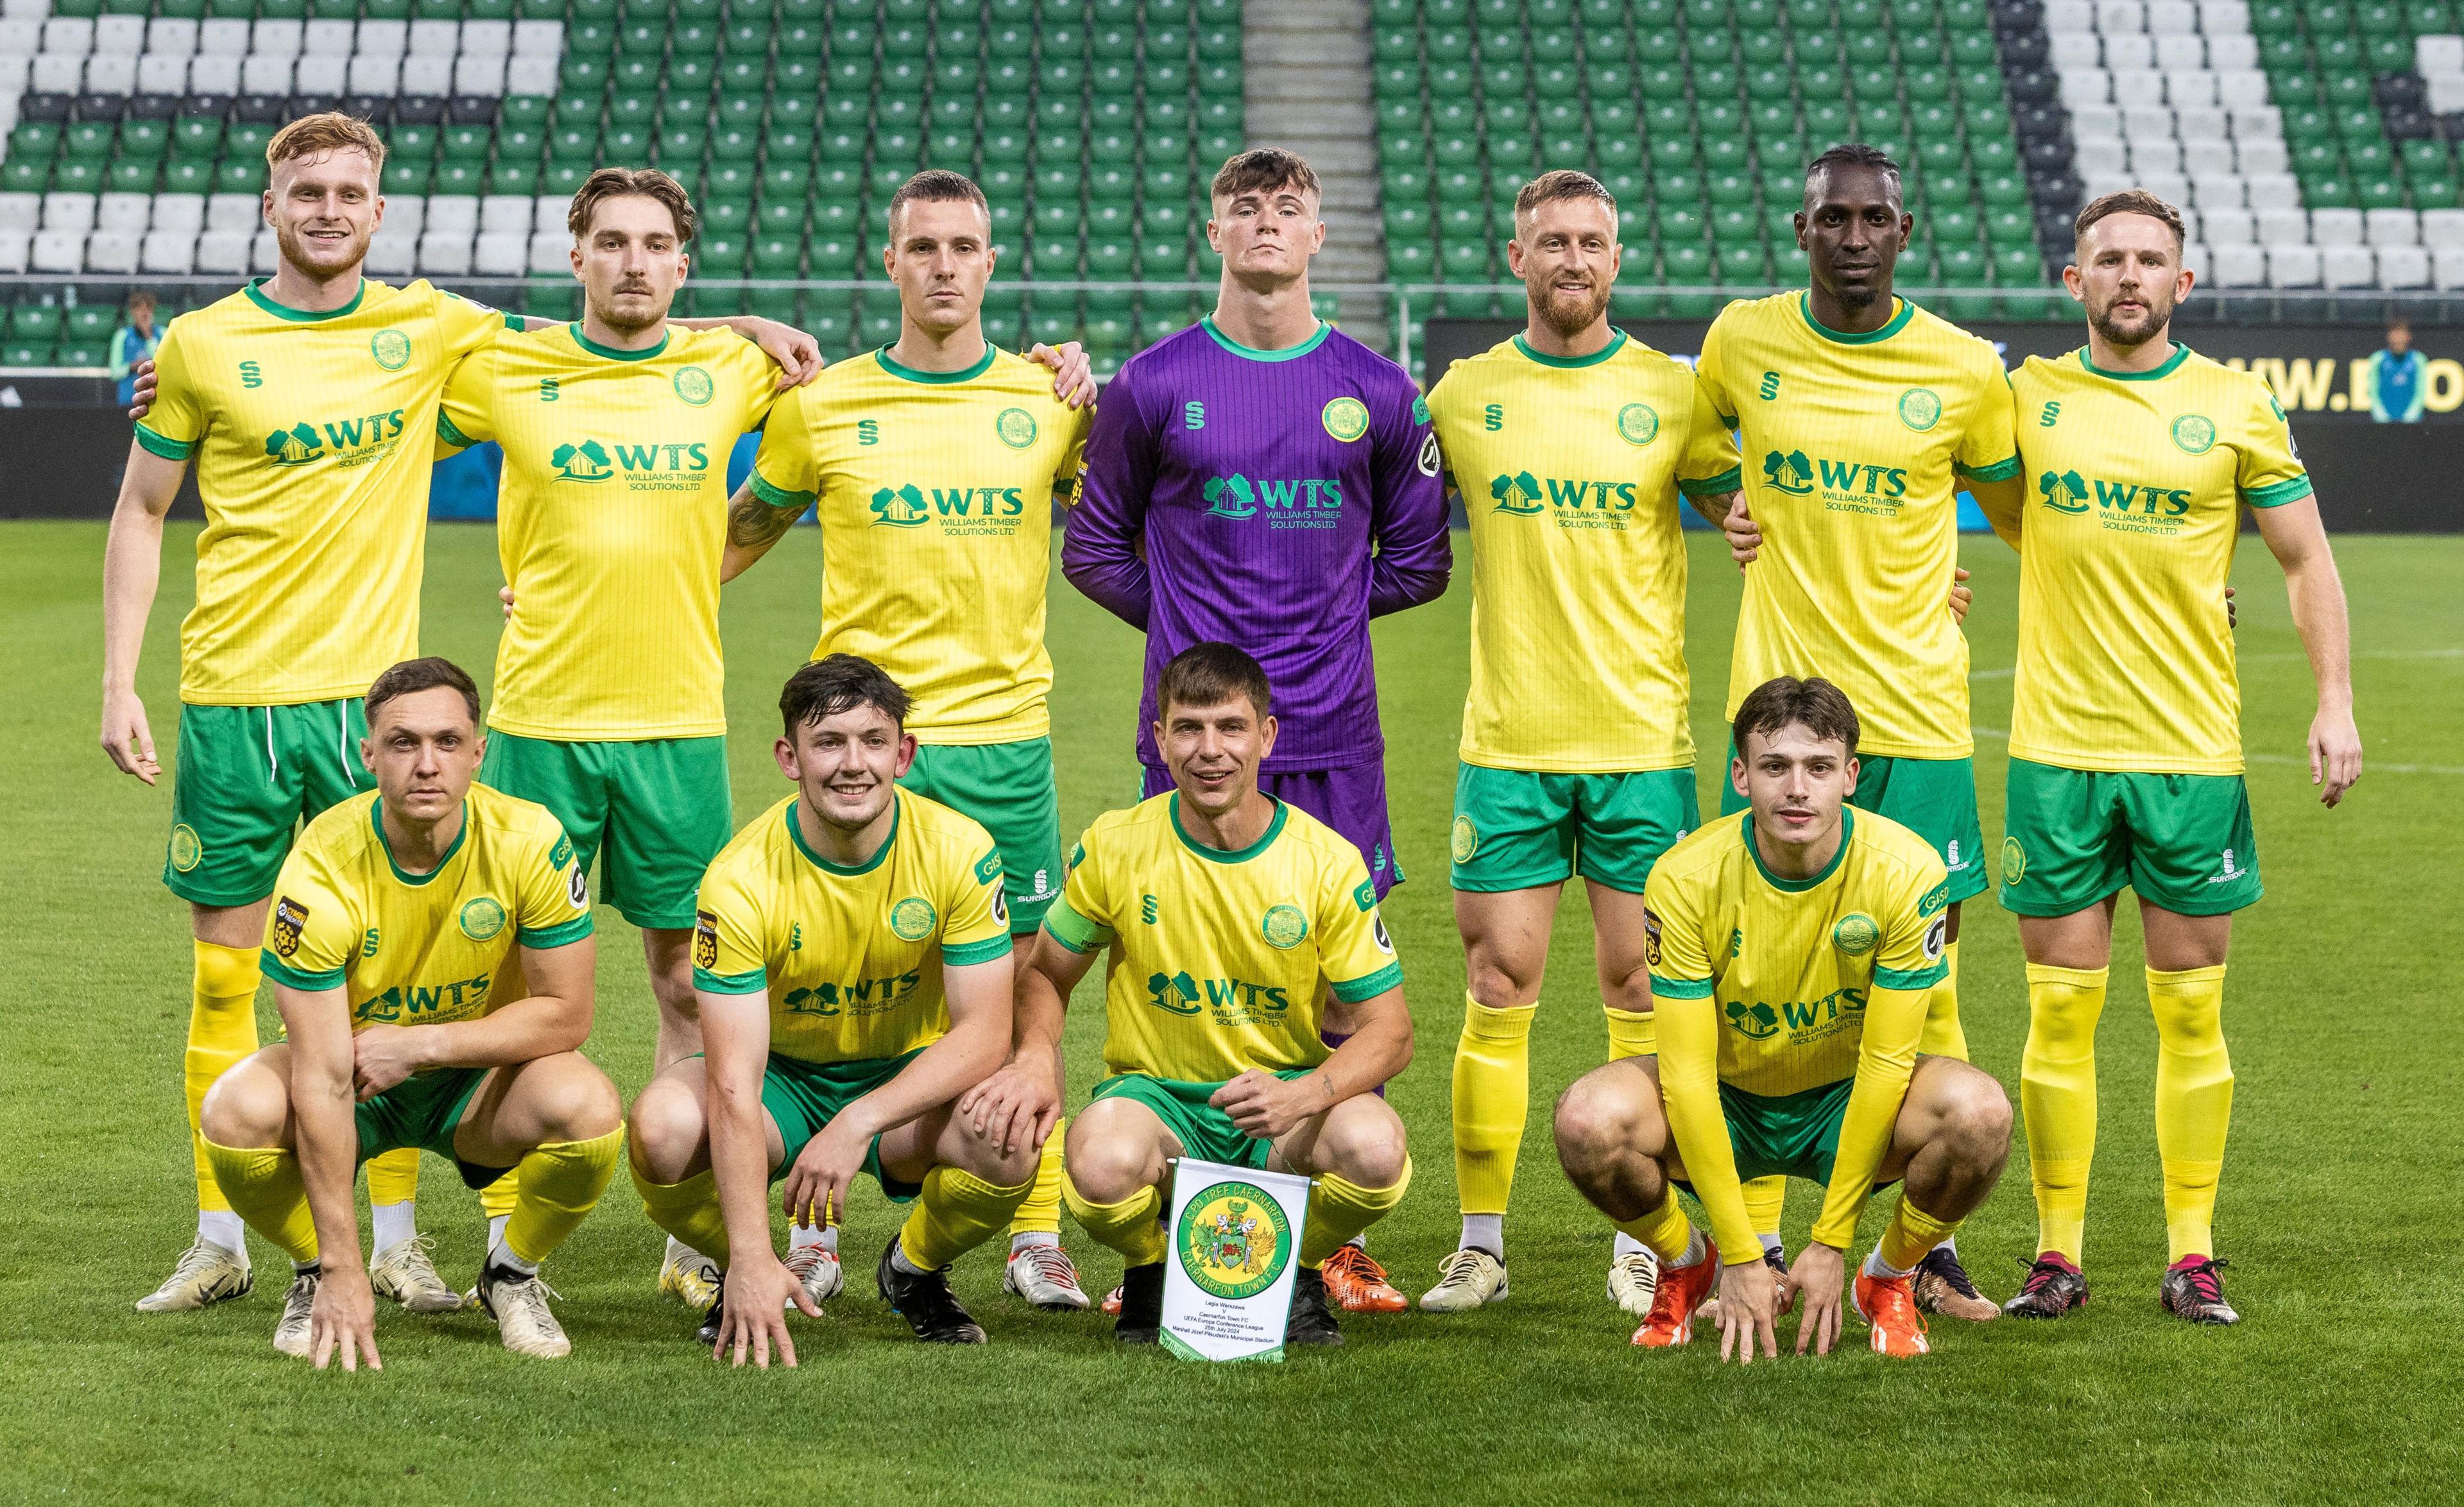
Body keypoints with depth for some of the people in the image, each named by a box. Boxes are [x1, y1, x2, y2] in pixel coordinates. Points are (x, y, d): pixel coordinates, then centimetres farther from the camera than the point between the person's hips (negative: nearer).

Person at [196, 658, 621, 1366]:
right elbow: (322, 1079, -28)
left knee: (588, 1108, -31)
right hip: (353, 1074, 0)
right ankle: (316, 1276, 1)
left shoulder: (530, 841, -22)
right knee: (237, 1113, -32)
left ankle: (512, 1273, 1)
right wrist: (344, 1271, -30)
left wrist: (418, 1046, -24)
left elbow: (567, 1015, -15)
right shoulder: (320, 869, -26)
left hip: (478, 1075, 1)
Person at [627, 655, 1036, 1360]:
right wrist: (751, 1257, -39)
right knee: (662, 1127, -33)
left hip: (910, 1077, 1)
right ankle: (745, 1279, 1)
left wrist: (859, 1122, -32)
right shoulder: (741, 878, -23)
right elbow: (733, 1084, -28)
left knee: (1009, 1143, -32)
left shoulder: (960, 849, -17)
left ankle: (915, 1270, 4)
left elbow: (984, 1032, -18)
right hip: (782, 1076, -1)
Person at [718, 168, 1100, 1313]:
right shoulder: (824, 406, 3)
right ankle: (813, 1229, 11)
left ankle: (1037, 1236, 9)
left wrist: (1102, 410, 1)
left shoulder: (1047, 398, 5)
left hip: (1004, 732, 1)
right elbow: (739, 536, 16)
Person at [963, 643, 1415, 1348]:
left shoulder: (1329, 862, -8)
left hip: (1286, 1090, 0)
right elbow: (1046, 973, 8)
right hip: (1155, 1091, 0)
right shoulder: (1115, 847, -6)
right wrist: (1036, 1057, -16)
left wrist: (1302, 1097, -27)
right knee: (1103, 1166, -37)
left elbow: (1389, 1029, -6)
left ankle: (1296, 1274, 2)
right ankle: (1152, 1268, 2)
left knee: (1374, 1148, -34)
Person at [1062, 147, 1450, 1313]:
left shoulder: (1377, 391, 7)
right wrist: (1187, 624, 4)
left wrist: (1327, 607, 6)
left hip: (1333, 735, 1)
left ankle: (1338, 1245, 10)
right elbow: (1095, 548, 13)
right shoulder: (1154, 385, 4)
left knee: (1340, 986, 2)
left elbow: (1417, 558, 16)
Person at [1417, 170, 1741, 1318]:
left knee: (1641, 988, 3)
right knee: (1497, 986, 0)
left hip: (1643, 737, 0)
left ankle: (1641, 1242, 12)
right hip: (1508, 738, 1)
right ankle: (1480, 1242, 8)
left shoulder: (1671, 393, 4)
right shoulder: (1465, 394, 6)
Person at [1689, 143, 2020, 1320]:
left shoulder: (1963, 370, 0)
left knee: (1925, 991, 2)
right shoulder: (1740, 341, 2)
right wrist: (1731, 512, 8)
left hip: (1917, 713, -1)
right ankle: (1751, 1242, 12)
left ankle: (1933, 1247, 11)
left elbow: (2025, 514, 15)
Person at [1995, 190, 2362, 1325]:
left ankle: (2192, 1254, 10)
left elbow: (2306, 560, 8)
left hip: (2193, 751, 0)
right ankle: (2058, 1252, 9)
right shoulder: (2022, 397, 4)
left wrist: (2334, 701, -2)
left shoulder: (2238, 407, 3)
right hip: (2057, 749, 0)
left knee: (2191, 1009, 3)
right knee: (2061, 1008, 1)